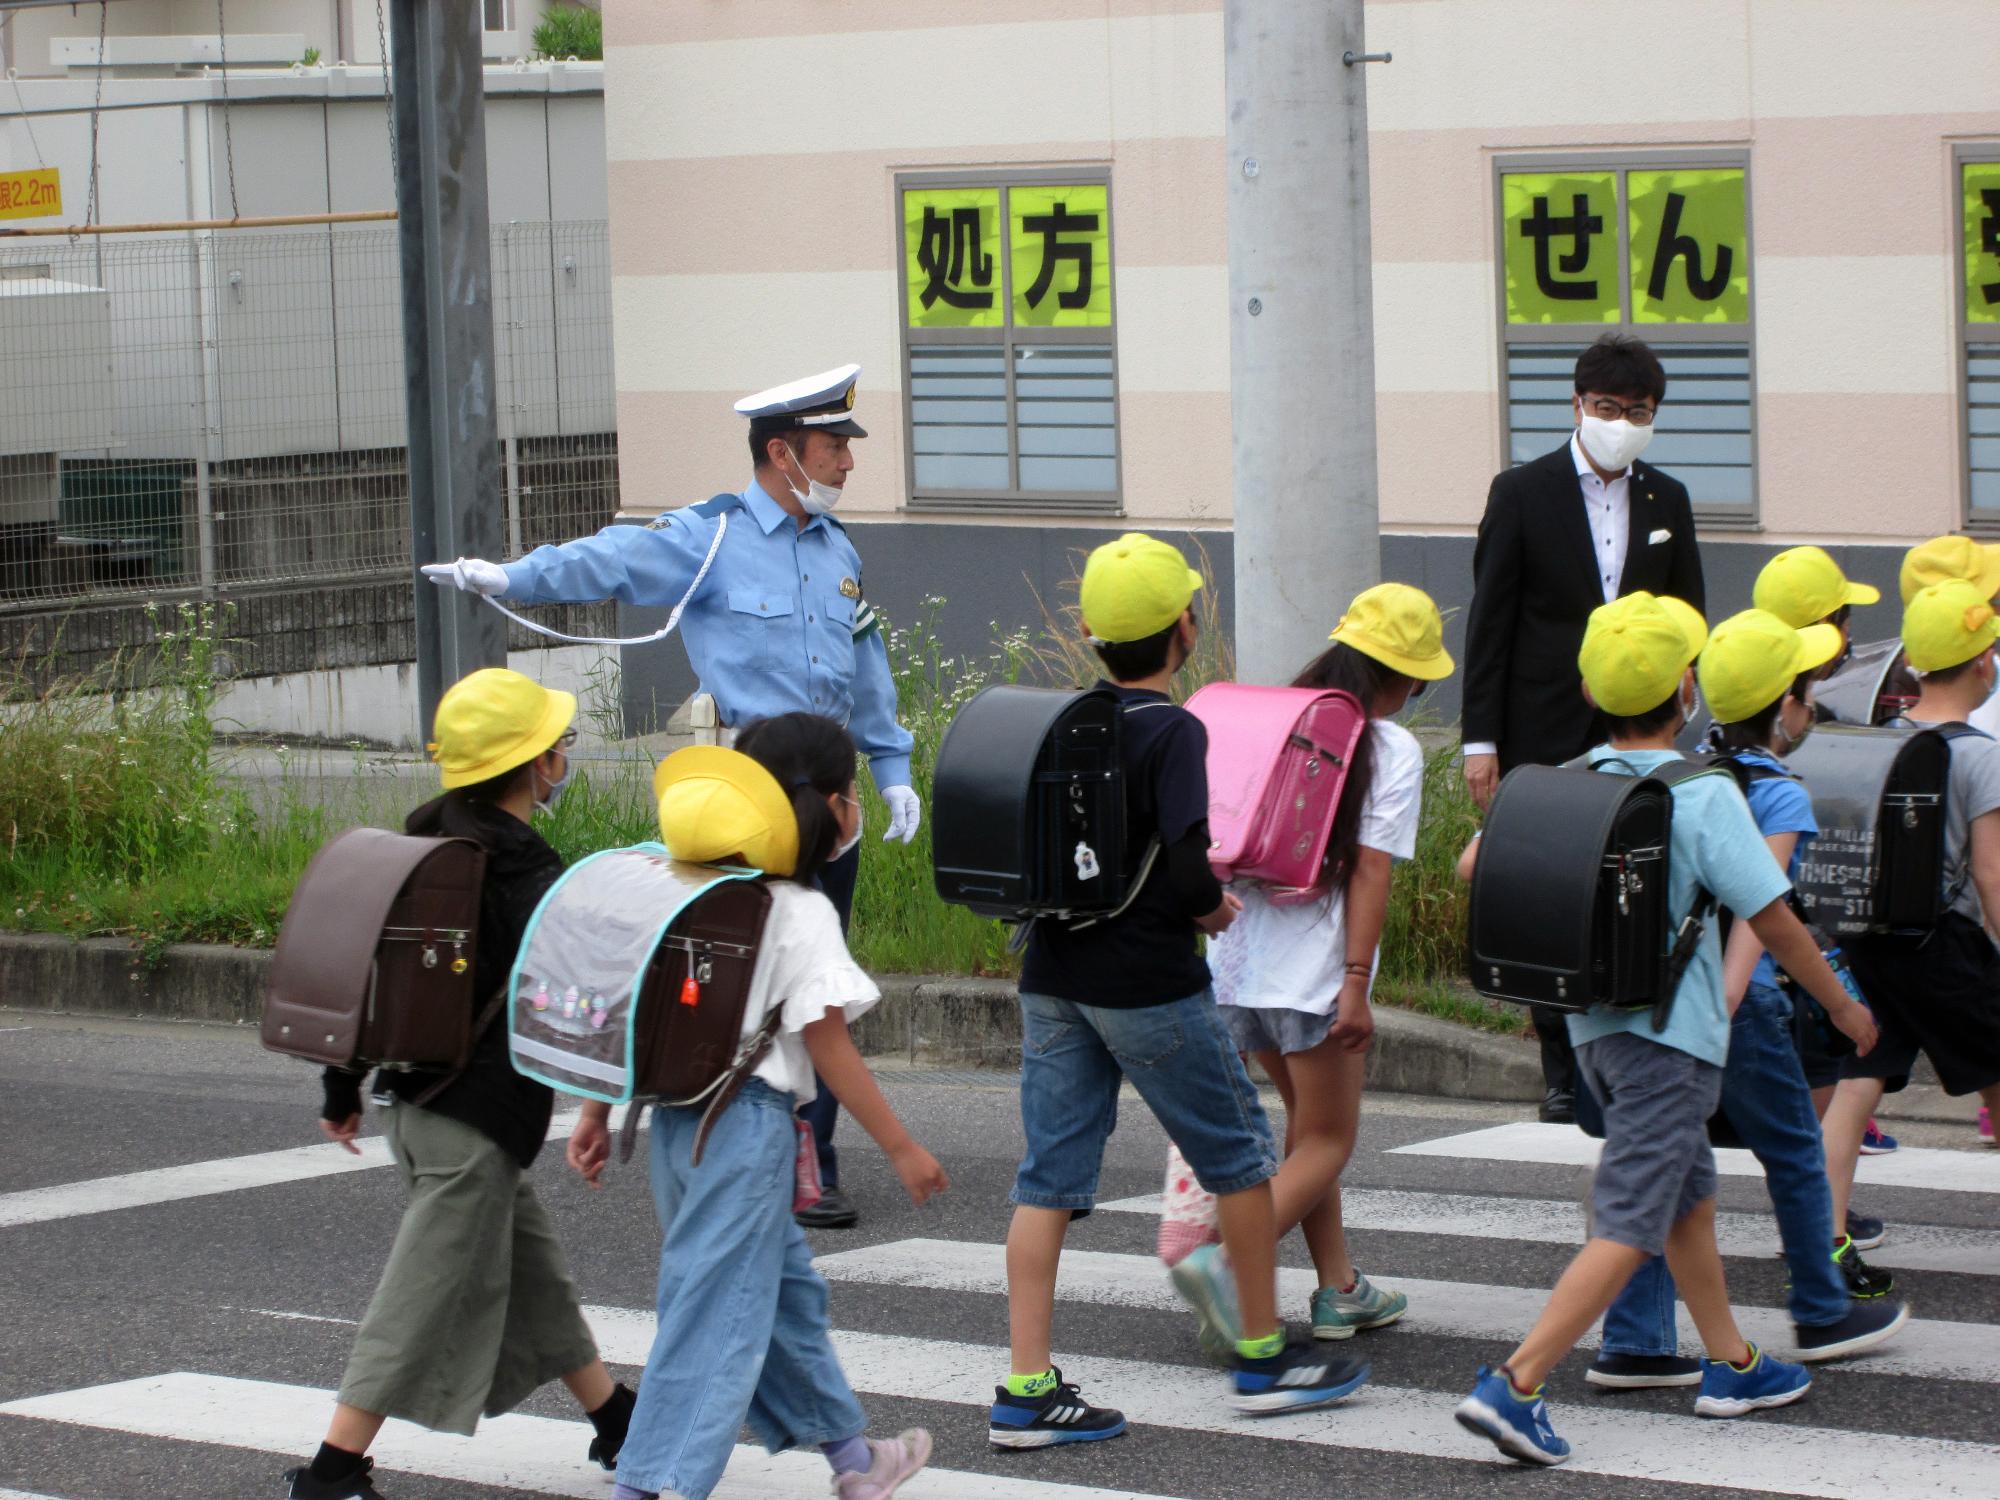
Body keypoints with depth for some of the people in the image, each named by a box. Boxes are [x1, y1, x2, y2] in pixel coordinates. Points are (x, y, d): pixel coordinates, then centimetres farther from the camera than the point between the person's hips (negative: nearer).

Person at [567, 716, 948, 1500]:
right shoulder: (799, 913, -12)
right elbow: (829, 1049, -11)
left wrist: (598, 1111, 16)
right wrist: (902, 1149, -4)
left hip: (676, 1113, 9)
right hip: (745, 1121, -9)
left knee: (785, 1288, 21)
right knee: (716, 1315, -7)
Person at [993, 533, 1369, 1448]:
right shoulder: (1172, 733, -15)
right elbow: (1186, 870, -25)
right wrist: (1213, 908, -3)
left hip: (1053, 979, 6)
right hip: (1148, 985, -6)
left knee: (1050, 1176, 5)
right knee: (1238, 1152, 12)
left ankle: (1027, 1391, 1)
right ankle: (1264, 1357, 21)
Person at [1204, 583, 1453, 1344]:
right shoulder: (1390, 749, -7)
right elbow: (1370, 870, -13)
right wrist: (1356, 983, -15)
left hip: (1238, 958, 6)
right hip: (1314, 967, -6)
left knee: (1310, 1123, 21)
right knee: (1326, 1141, 5)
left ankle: (1338, 1288, 24)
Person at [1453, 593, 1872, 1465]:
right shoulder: (1705, 797, -14)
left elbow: (1476, 864, 4)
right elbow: (1775, 924, -12)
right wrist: (1843, 1007, 2)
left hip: (1592, 1025, 7)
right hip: (1670, 1034, -7)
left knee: (1691, 1197, 24)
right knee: (1628, 1228, -9)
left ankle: (1732, 1367, 34)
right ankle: (1515, 1385, -20)